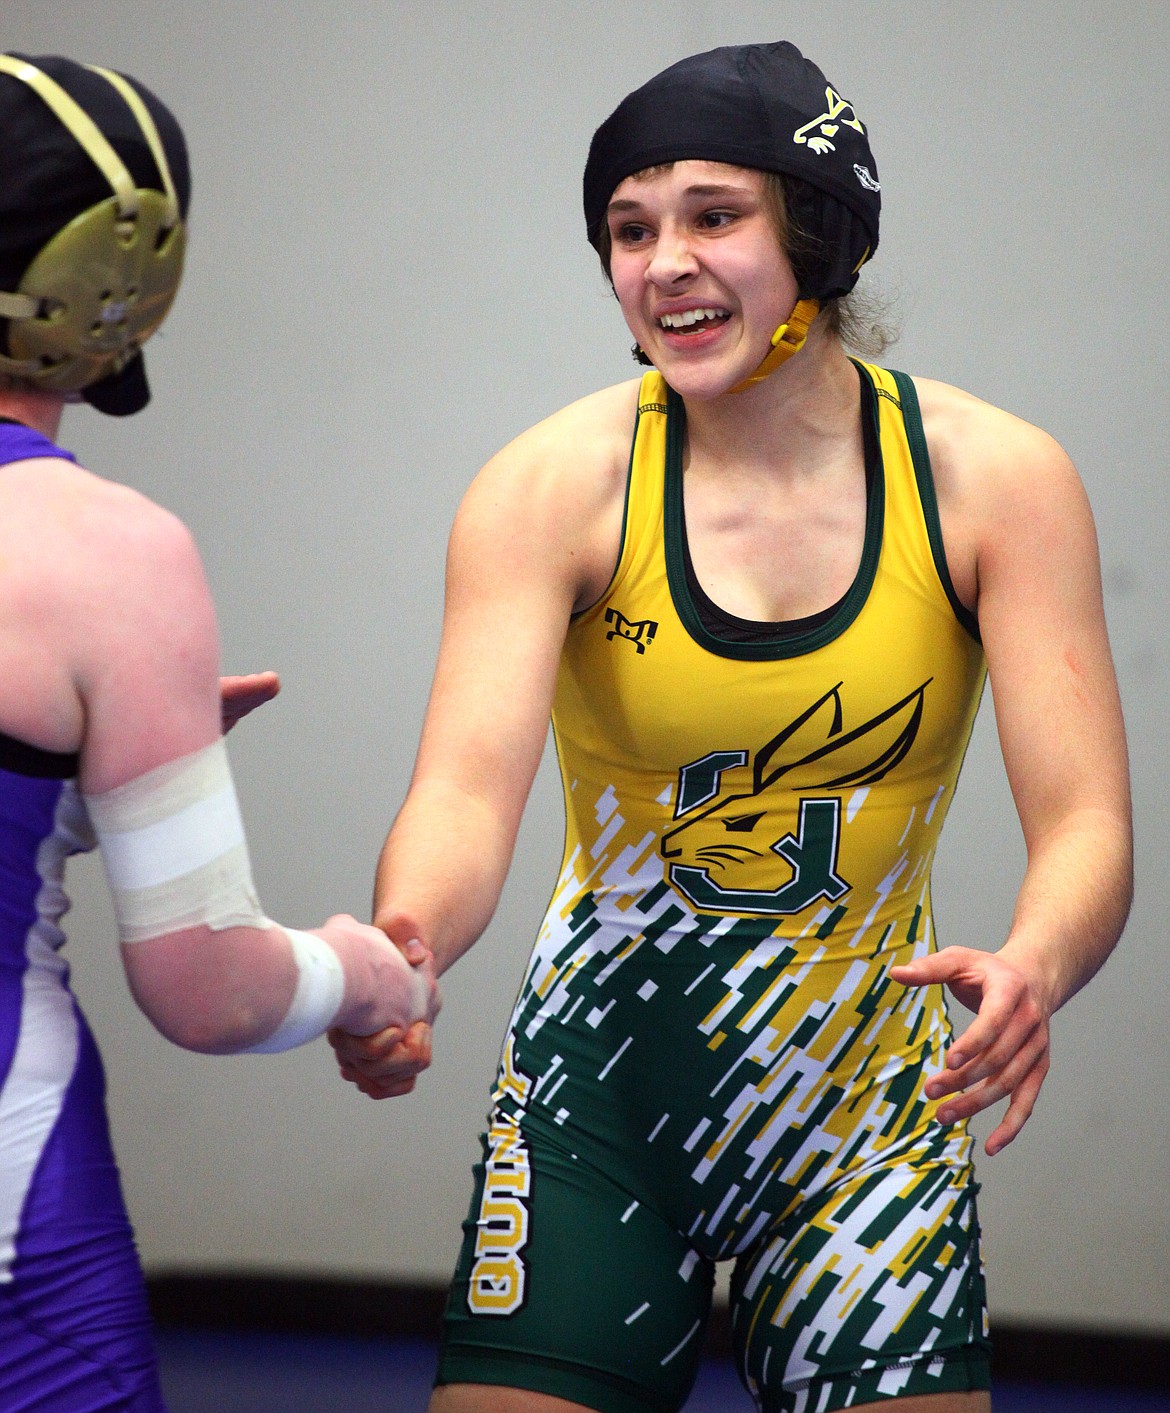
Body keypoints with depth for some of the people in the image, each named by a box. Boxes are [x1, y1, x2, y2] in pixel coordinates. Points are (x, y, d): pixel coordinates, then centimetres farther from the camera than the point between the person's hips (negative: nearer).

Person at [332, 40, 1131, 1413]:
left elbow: (1086, 826, -13)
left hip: (869, 1094, 1)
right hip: (602, 1090, -1)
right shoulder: (553, 487, -10)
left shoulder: (994, 479, -8)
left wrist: (1034, 968, -36)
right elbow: (468, 784, -22)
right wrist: (403, 949, -45)